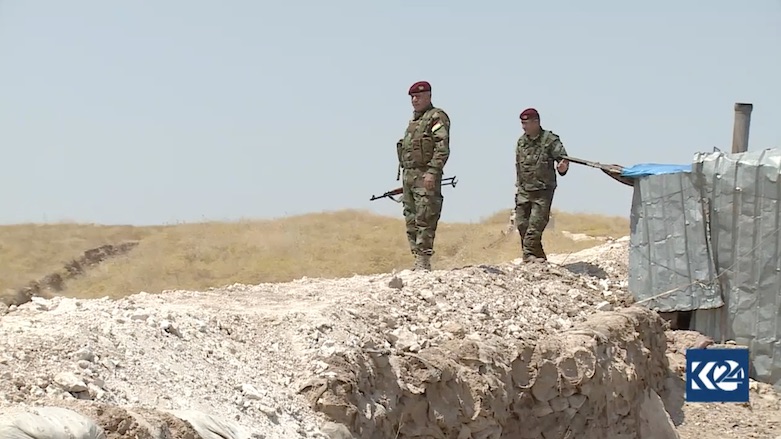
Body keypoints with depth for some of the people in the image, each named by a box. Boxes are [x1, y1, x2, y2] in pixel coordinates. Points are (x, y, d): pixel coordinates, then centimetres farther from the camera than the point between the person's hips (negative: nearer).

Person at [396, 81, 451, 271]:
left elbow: (443, 148, -15)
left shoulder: (436, 117, -4)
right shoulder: (413, 121, 22)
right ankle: (419, 259, 10)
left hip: (426, 176, -9)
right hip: (408, 175, 9)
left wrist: (432, 172, -24)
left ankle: (424, 262, -13)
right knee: (411, 221, 7)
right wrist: (404, 178, 20)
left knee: (424, 220, -12)